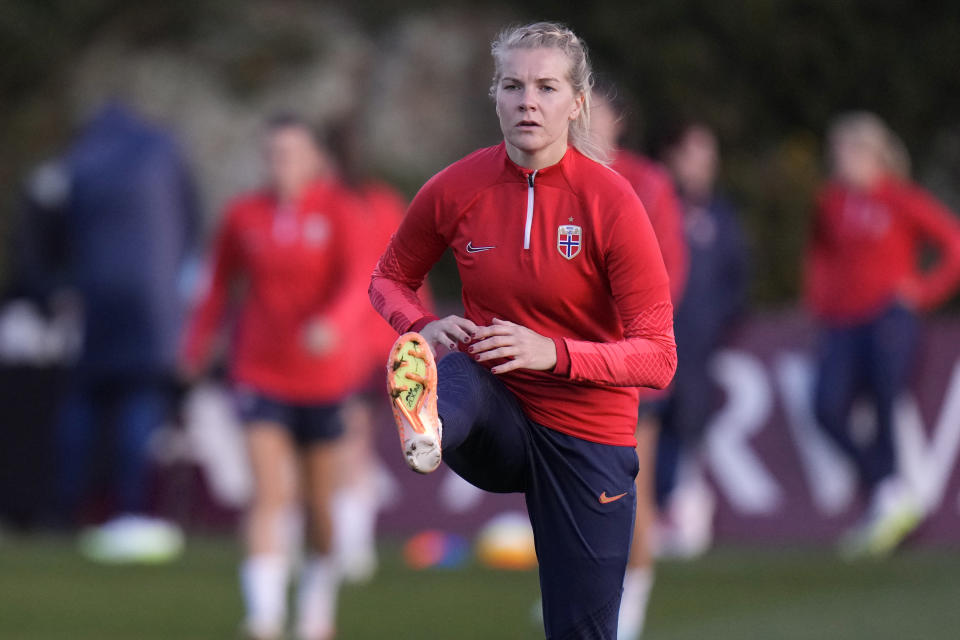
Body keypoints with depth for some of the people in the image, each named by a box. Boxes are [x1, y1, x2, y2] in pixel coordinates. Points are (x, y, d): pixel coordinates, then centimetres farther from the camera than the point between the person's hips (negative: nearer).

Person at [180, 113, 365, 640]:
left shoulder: (338, 210, -4)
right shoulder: (243, 216, 2)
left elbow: (358, 277, -18)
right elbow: (220, 283, 16)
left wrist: (332, 321, -36)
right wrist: (199, 343, 14)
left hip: (322, 375, 0)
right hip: (260, 375, 0)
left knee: (322, 504, 11)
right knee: (269, 495, -16)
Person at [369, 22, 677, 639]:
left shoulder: (612, 201, -13)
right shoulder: (458, 189, -5)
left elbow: (657, 357, -15)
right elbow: (390, 278, 13)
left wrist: (553, 352, -31)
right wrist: (424, 327, -10)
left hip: (586, 435, -1)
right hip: (496, 414, 1)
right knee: (450, 372, -35)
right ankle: (427, 434, -68)